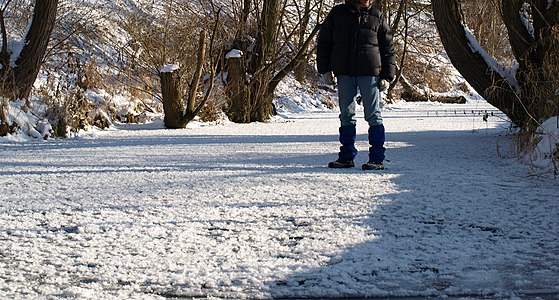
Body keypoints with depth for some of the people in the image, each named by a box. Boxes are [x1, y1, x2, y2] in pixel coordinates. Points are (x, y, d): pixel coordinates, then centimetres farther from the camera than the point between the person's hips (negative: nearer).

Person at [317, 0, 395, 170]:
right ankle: (347, 157, 14)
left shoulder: (377, 17, 5)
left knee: (373, 115, -1)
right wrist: (325, 70, 1)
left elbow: (388, 49, 8)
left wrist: (387, 76, 0)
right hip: (344, 74, 2)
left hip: (369, 73, -2)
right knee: (346, 116, 6)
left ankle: (377, 159, 2)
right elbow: (323, 43, 10)